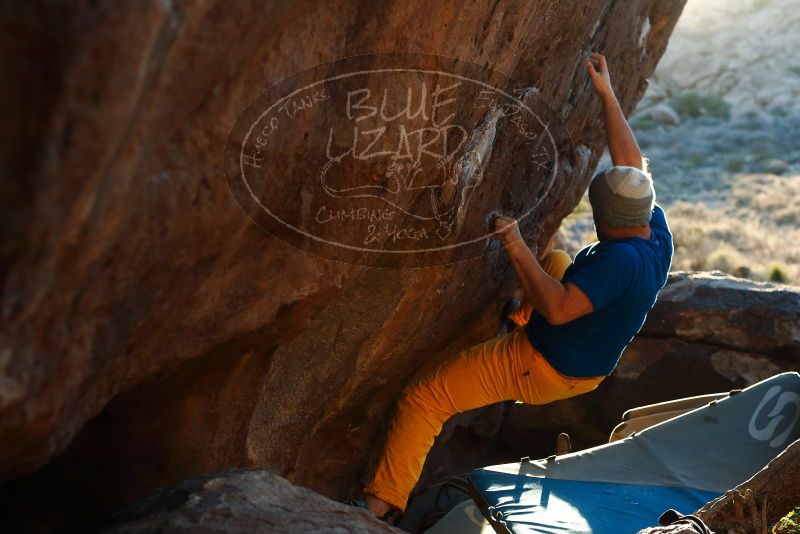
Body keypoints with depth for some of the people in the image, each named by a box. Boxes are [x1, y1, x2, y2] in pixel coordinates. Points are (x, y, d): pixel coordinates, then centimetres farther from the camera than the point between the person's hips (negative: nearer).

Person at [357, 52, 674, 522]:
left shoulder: (620, 259, -34)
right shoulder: (658, 232, -8)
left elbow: (559, 309, -39)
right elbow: (633, 164, 0)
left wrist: (518, 249, -36)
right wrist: (607, 95, 1)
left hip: (538, 369, -9)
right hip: (587, 371, 9)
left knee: (423, 398, -5)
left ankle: (383, 502, -3)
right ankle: (525, 315, 47)